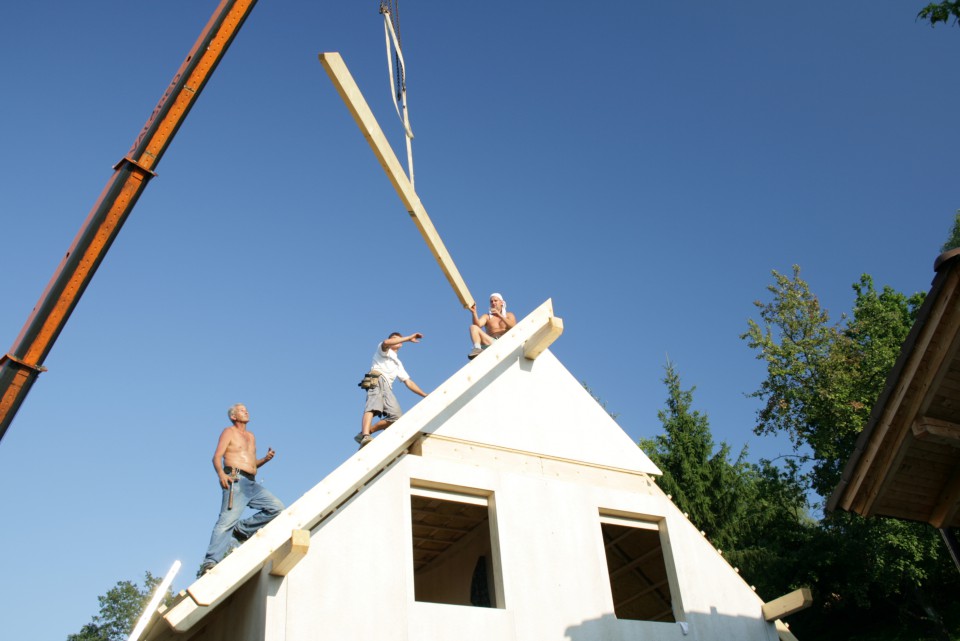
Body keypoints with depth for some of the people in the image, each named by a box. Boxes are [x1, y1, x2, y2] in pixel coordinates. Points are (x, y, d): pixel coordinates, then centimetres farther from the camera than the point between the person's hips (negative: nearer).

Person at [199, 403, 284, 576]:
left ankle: (241, 529, 1)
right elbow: (217, 457, -4)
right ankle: (210, 562, -22)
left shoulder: (251, 436, 28)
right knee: (227, 520, -19)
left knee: (277, 508, -6)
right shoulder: (229, 432, 7)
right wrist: (221, 473, -23)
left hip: (252, 484, 7)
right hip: (235, 480, -7)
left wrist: (266, 459, 9)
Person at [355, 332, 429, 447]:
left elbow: (409, 383, 33)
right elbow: (386, 343, -7)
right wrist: (409, 338, -5)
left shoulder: (398, 364, 39)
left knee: (397, 416, -13)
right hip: (377, 379, -6)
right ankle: (365, 436, -52)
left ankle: (363, 435, -13)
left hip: (387, 388, 6)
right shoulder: (384, 350, 21)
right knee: (373, 407, -30)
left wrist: (425, 395, 24)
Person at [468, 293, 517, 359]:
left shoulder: (509, 315, 20)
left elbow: (513, 327, -3)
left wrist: (500, 316, -12)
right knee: (473, 327, -16)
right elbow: (478, 324, -2)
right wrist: (474, 312, -19)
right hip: (491, 342, 1)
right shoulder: (486, 316, 20)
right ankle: (477, 348, -43)